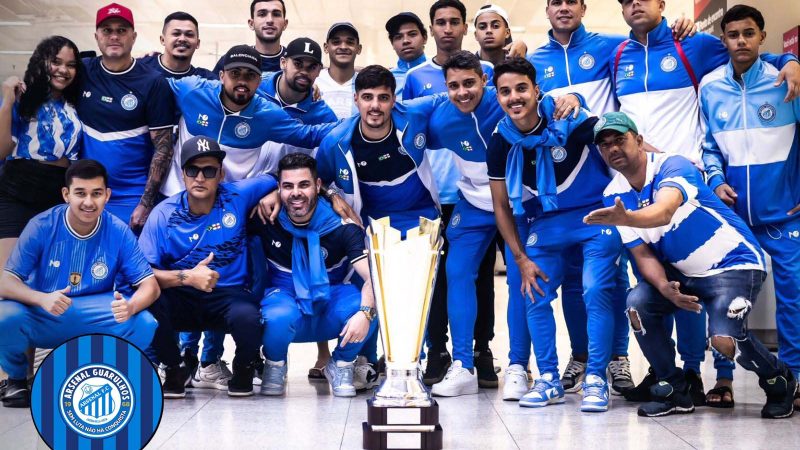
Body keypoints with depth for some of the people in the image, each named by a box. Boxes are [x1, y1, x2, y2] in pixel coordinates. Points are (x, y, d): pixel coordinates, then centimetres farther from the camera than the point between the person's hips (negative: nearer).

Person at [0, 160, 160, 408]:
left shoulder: (119, 232, -9)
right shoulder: (42, 226, -12)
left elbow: (150, 285, -10)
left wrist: (130, 307, -35)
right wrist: (42, 299, -37)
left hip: (95, 322, 1)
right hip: (42, 319, -1)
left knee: (144, 324, -26)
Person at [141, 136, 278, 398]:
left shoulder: (238, 196, -3)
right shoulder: (163, 215, -6)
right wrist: (186, 277, -26)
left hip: (230, 295, -1)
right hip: (181, 299, 1)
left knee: (246, 317, -36)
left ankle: (244, 369, 3)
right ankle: (174, 370, -1)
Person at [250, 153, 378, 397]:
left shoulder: (342, 226, -15)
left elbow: (374, 276, -26)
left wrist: (365, 313, -44)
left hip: (330, 302, 1)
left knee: (371, 306, -32)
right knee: (278, 318, -39)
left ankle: (341, 366, -1)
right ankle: (275, 366, -1)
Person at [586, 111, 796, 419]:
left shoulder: (673, 166, -23)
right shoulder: (614, 196, -3)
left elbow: (664, 211, -46)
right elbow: (643, 254, -5)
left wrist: (625, 218, -67)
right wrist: (663, 286, -26)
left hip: (733, 264, -6)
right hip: (682, 272, 6)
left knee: (724, 339, -26)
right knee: (637, 304, -19)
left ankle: (779, 381, 8)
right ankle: (674, 391, 1)